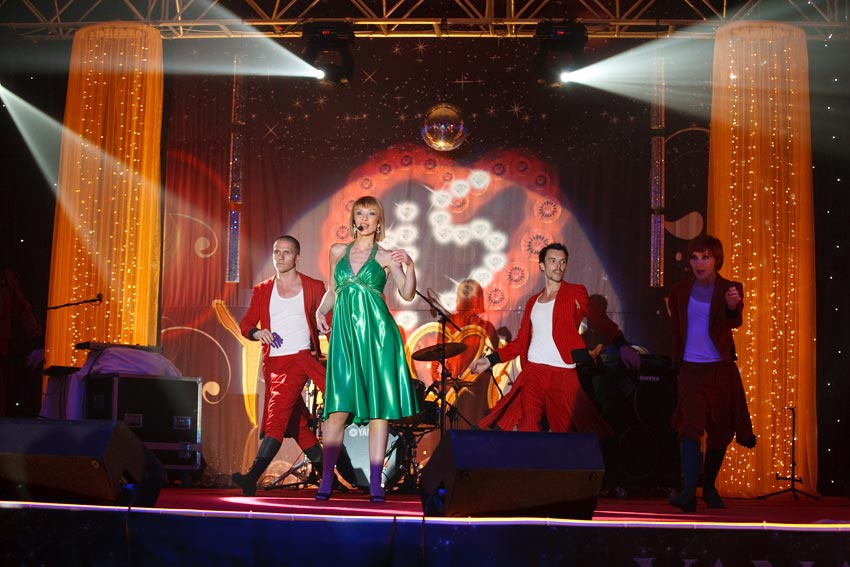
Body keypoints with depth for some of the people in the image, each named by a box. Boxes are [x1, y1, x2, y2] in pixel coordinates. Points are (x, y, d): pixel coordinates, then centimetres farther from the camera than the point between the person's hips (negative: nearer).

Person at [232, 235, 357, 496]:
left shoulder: (313, 288, 4)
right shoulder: (262, 291, 12)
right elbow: (245, 324, 12)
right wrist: (256, 332, -9)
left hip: (301, 357, -3)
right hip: (274, 362, 3)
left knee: (277, 414, -14)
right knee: (296, 422, 1)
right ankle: (327, 473, 10)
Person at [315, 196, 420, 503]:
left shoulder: (386, 256, 8)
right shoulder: (338, 251, 15)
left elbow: (407, 294, -1)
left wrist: (409, 266, -16)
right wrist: (320, 312, 6)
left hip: (376, 331, -1)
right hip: (344, 331, 1)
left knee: (379, 407, -2)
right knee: (339, 407, -7)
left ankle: (375, 482, 2)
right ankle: (326, 479, -1)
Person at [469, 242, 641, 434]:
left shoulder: (574, 293, 4)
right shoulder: (533, 302, 18)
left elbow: (599, 319, -11)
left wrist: (622, 345, -28)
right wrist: (490, 360, 14)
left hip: (563, 375, -3)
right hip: (533, 373, 3)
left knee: (565, 432, -4)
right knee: (527, 431, -9)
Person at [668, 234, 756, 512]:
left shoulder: (731, 288, 0)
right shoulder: (679, 291, 5)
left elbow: (736, 322, -19)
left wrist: (732, 306, -41)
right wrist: (676, 363, 14)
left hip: (722, 369, 0)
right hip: (690, 369, 0)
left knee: (721, 432, 8)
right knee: (691, 426, -17)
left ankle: (710, 487, 28)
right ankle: (688, 492, -25)